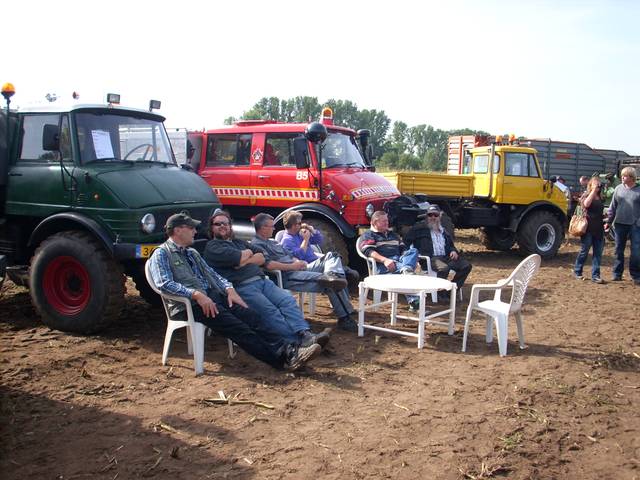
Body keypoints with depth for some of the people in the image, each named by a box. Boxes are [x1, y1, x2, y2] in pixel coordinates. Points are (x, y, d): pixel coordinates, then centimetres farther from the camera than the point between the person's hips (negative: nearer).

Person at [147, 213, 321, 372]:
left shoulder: (192, 252, 26)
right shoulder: (162, 254, 1)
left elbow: (211, 273, 22)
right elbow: (164, 284, -15)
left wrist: (229, 288, 1)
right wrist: (196, 294, -25)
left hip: (212, 295, 7)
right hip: (188, 304, -7)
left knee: (250, 316, -18)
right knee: (235, 325, -27)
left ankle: (289, 350, -32)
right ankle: (282, 359, -37)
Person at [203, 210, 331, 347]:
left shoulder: (239, 242, 32)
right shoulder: (212, 247, 8)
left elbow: (261, 258, 18)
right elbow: (238, 258, -10)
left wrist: (245, 260, 0)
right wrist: (247, 253, 11)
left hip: (262, 280, 7)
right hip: (242, 287, -7)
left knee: (288, 300, -18)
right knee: (270, 311, -27)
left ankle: (305, 334, -32)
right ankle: (299, 342, -37)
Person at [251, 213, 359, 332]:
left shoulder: (272, 242, 28)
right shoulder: (256, 244, -4)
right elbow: (268, 264, -22)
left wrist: (298, 262, 4)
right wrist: (292, 266, -17)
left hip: (298, 269, 10)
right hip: (287, 277, -10)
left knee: (331, 257, -3)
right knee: (331, 284, -24)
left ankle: (331, 275, -36)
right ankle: (345, 318, -24)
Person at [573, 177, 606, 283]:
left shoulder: (600, 197, 14)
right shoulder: (586, 195, -2)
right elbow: (586, 204, -26)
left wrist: (604, 224, 17)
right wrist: (593, 190, -19)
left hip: (599, 229, 6)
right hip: (588, 228, -6)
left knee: (598, 253, 2)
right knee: (584, 251, 3)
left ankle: (595, 276, 6)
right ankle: (577, 272, 19)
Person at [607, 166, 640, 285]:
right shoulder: (618, 189, 6)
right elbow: (613, 206, 10)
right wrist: (609, 221, 9)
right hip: (620, 223, 3)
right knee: (619, 250, 9)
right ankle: (617, 274, 18)